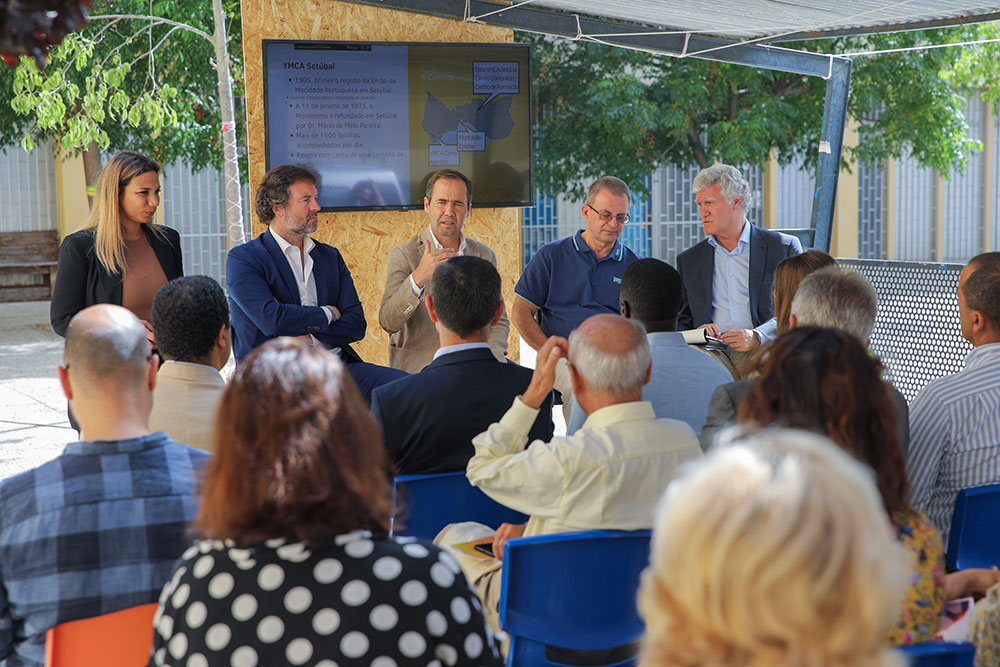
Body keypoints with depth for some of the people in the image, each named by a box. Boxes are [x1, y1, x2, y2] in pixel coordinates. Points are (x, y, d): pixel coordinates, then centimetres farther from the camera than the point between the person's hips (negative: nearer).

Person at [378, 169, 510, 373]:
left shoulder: (484, 255, 13)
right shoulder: (403, 254, 0)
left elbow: (498, 321, 18)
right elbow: (388, 323, -11)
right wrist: (418, 279, -27)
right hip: (415, 375, -4)